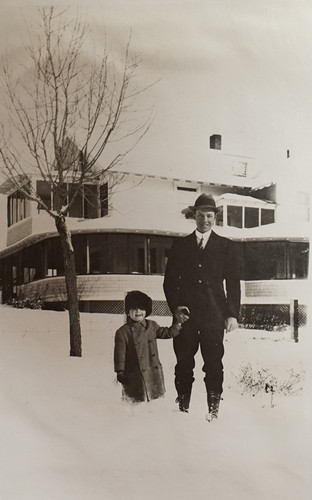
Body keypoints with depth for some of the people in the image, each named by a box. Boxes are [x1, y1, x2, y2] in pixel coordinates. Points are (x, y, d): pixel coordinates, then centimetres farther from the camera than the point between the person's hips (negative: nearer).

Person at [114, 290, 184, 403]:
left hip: (154, 373, 4)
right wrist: (120, 372, -6)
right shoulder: (122, 332, -6)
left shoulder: (152, 326, 7)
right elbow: (120, 355, -4)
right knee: (137, 402, 1)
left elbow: (168, 333, 18)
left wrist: (178, 321, 10)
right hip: (134, 377, -4)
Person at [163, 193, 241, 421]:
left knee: (214, 363, 1)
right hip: (185, 314, 1)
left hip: (214, 315, -1)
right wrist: (175, 307, -3)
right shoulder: (180, 246, 13)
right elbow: (169, 281, 11)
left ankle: (213, 408, 13)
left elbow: (233, 283, 6)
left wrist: (232, 314, -2)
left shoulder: (227, 246, 10)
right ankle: (183, 407, 15)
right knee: (184, 363, 4)